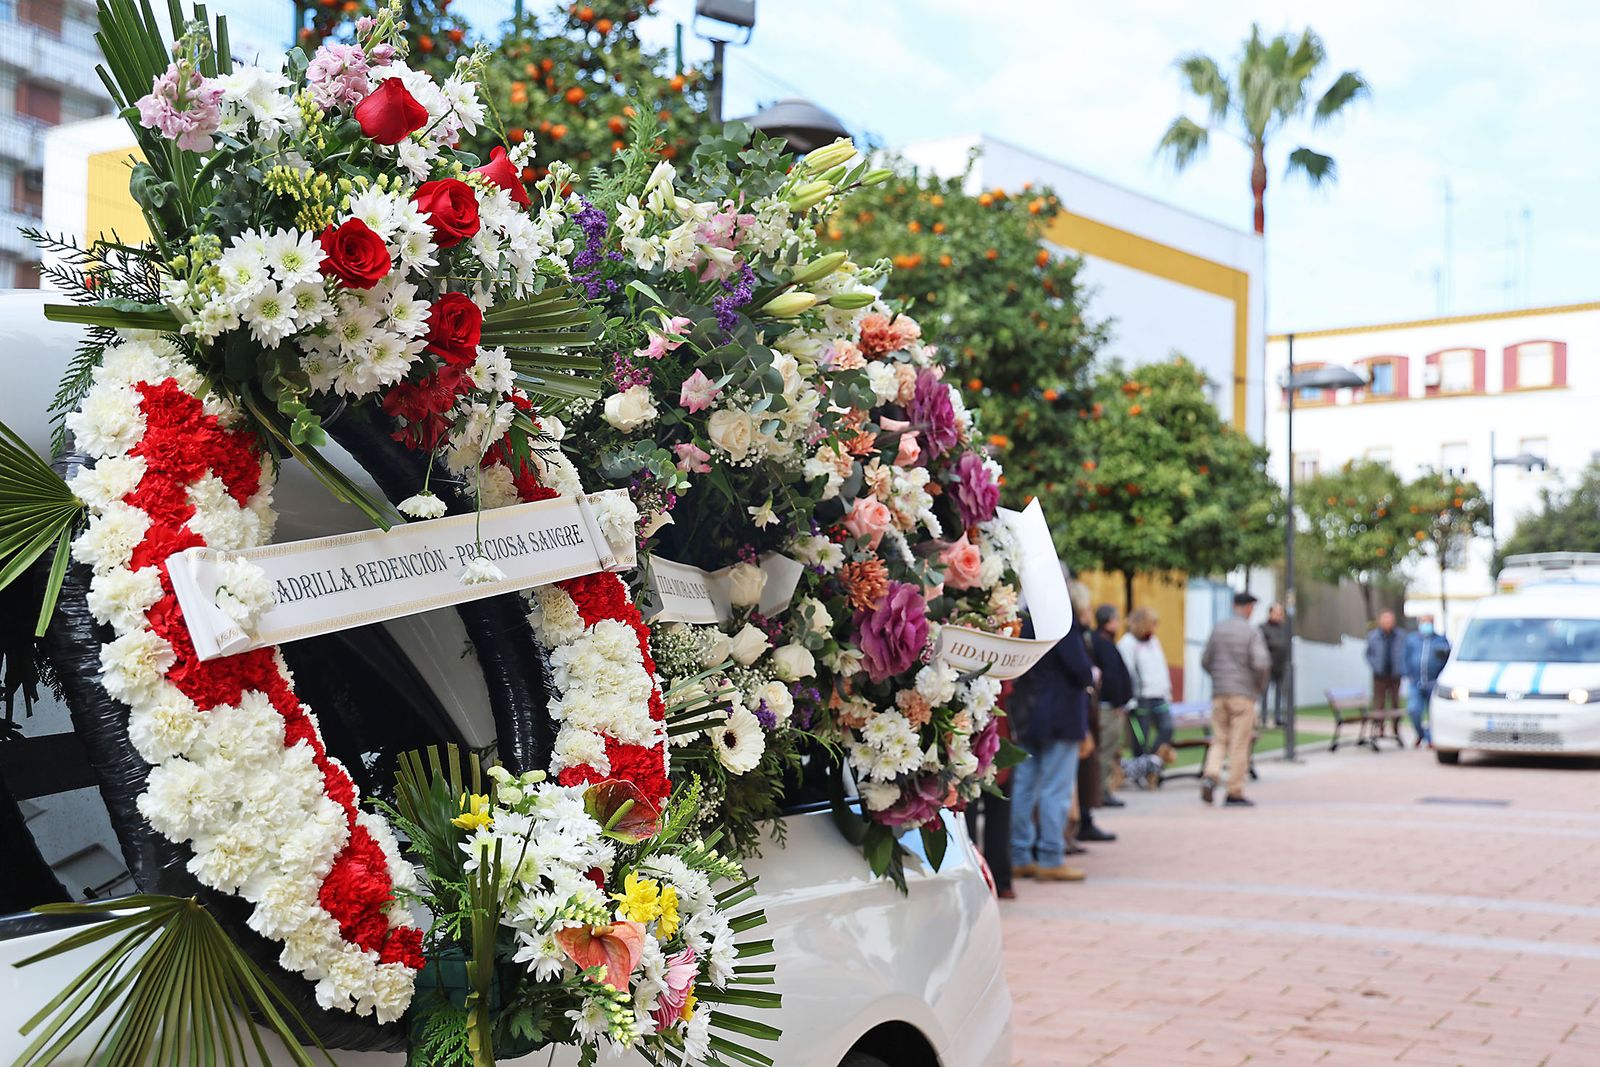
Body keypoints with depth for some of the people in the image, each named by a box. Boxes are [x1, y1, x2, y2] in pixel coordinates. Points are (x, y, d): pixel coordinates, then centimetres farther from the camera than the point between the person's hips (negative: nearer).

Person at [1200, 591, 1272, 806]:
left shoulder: (1217, 629, 6)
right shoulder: (1251, 632, -8)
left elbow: (1205, 660, 9)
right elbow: (1261, 663, -16)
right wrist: (1260, 685, 1)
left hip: (1219, 693, 4)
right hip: (1243, 693, -4)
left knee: (1219, 740, 12)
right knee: (1239, 744, 2)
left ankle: (1210, 775, -12)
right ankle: (1234, 792, 4)